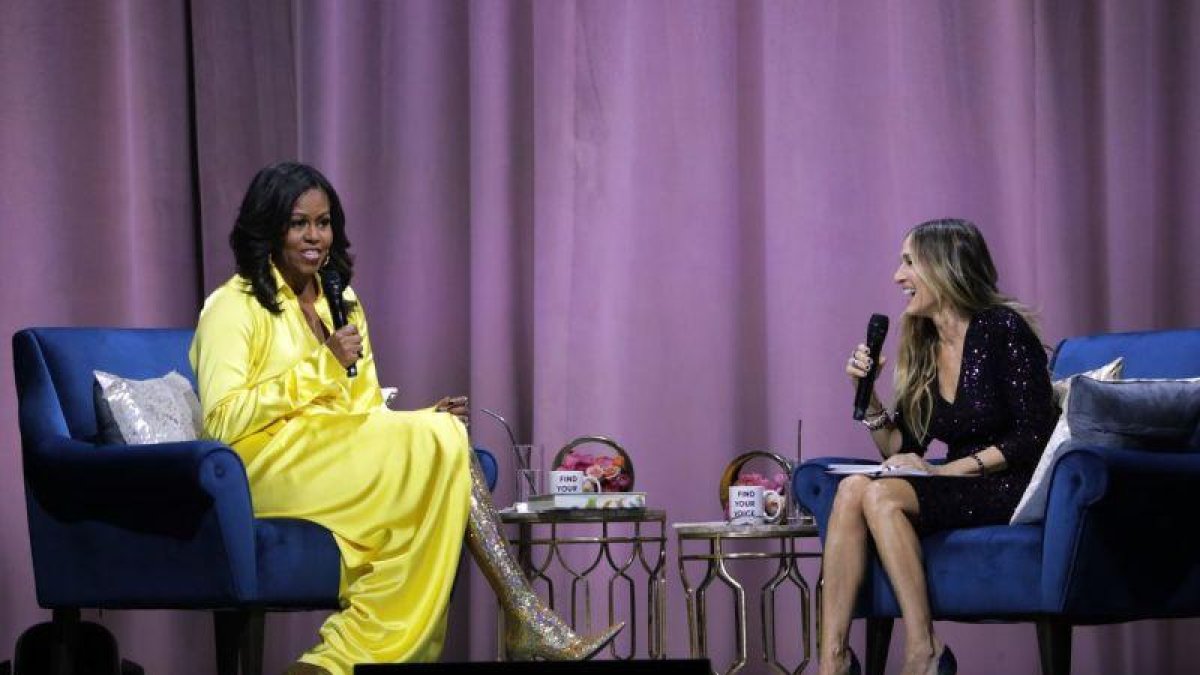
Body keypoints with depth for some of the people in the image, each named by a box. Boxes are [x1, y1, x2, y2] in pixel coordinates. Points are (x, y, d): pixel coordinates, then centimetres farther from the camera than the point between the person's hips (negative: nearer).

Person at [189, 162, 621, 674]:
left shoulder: (343, 305, 23)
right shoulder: (233, 307, -1)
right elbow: (223, 420, -13)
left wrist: (426, 421, -3)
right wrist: (322, 366, -15)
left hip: (345, 455, 7)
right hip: (271, 466, -7)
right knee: (445, 444, -22)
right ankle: (523, 623, -25)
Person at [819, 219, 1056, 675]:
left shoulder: (1003, 329, -8)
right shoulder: (922, 348, 14)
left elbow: (1033, 438, -14)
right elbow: (900, 452, 15)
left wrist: (943, 471, -17)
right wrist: (867, 395, 1)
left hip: (1014, 491, -7)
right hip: (957, 492, 7)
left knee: (880, 495, -27)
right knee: (851, 490, -20)